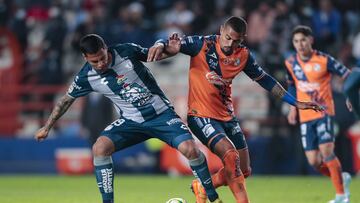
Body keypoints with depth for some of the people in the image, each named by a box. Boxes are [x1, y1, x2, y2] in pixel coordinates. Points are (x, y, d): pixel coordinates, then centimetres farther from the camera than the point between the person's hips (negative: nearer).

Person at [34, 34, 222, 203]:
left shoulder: (126, 52, -14)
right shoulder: (86, 77, -10)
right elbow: (67, 100, 7)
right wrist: (46, 128, 13)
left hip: (161, 113, -2)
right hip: (131, 121, 2)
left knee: (189, 148, -23)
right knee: (99, 148, -23)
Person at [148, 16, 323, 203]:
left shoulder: (243, 56, 0)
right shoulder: (202, 44, -14)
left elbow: (265, 80, 10)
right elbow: (173, 45, -16)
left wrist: (295, 103, 11)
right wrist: (161, 46, -42)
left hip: (227, 116, 6)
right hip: (201, 115, -6)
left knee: (243, 171, 5)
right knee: (230, 153, -27)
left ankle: (201, 187, 25)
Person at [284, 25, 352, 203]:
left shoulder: (324, 60, -11)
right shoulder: (291, 63, 2)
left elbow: (347, 75, -4)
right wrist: (293, 107, 14)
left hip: (324, 112, -4)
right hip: (305, 116, 4)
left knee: (326, 150, -19)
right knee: (314, 161, -2)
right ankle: (342, 178, 26)